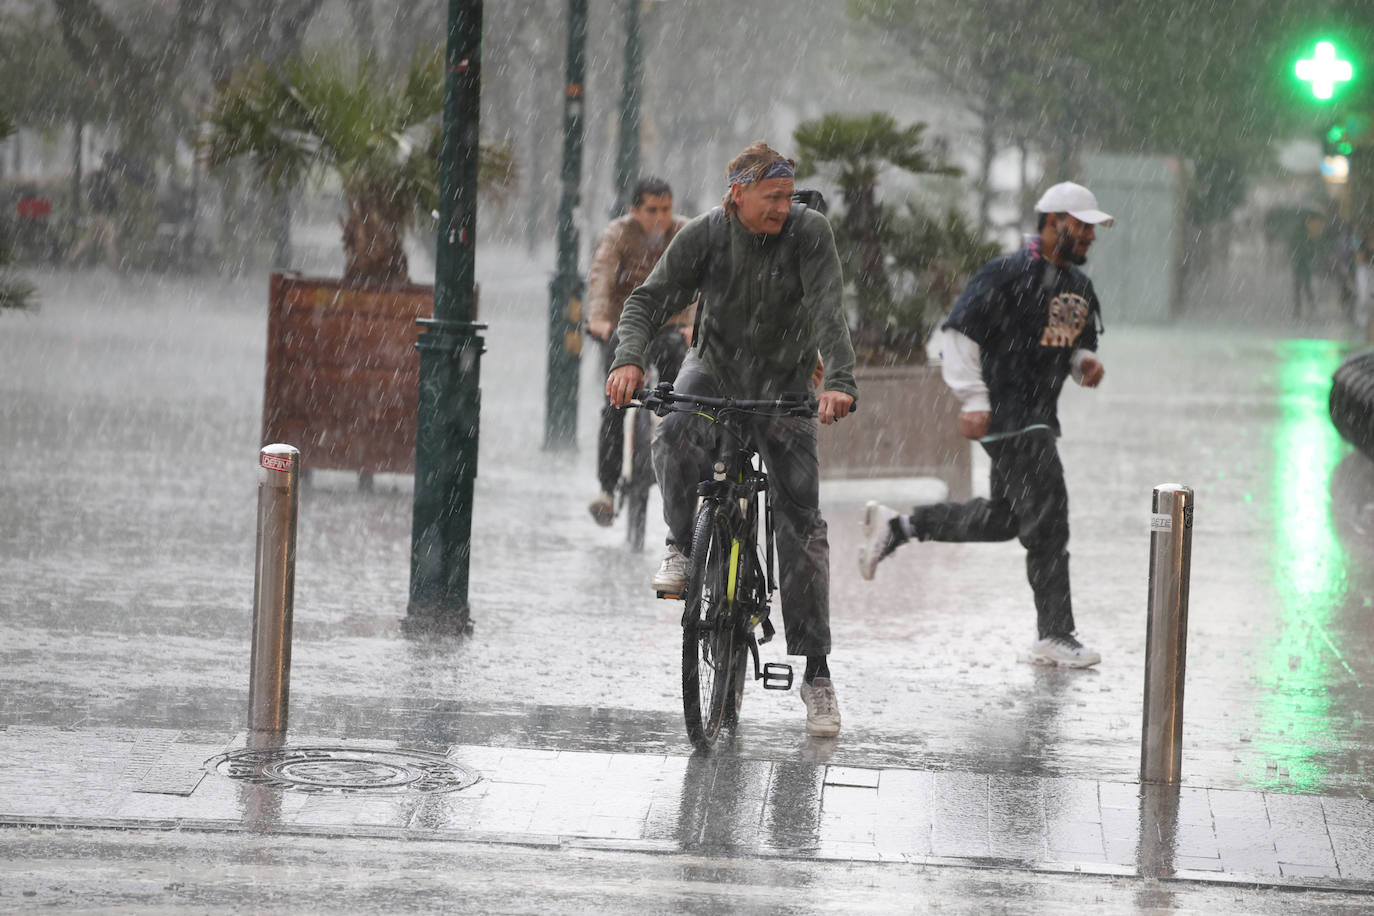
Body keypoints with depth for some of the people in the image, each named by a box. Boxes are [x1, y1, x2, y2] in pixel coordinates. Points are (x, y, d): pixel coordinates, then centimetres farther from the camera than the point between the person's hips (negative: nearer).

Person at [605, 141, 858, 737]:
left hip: (783, 385, 0)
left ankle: (816, 672, 0)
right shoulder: (704, 235, -14)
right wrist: (628, 358, -40)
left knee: (801, 525, -6)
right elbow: (650, 299, -20)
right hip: (715, 367, 0)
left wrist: (840, 382, -45)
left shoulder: (809, 232, -18)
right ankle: (683, 544, -9)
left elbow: (827, 313, -29)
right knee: (676, 435, -35)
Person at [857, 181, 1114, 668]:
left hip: (1040, 417, 10)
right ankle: (1054, 636, -3)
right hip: (1006, 413, -10)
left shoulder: (1079, 286, 13)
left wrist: (1085, 361, 0)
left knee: (1003, 519, 17)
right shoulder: (1009, 274, -14)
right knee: (1047, 521, -9)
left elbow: (1080, 342, 25)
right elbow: (959, 330, -15)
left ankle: (896, 526, 29)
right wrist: (974, 399, -20)